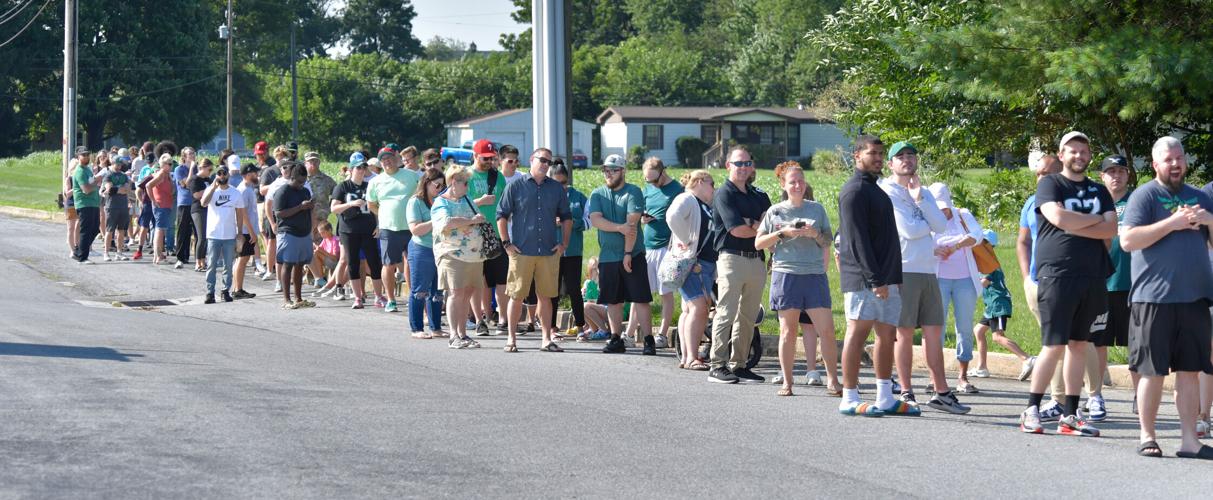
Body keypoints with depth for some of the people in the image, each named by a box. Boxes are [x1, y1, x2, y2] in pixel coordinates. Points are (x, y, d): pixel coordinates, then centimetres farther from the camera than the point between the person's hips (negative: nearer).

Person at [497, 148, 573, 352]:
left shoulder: (557, 188, 12)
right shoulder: (515, 186, 2)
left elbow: (566, 217, 19)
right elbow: (501, 215, 3)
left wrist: (564, 243, 9)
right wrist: (506, 243, -3)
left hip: (549, 252, 3)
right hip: (521, 251, -3)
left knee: (545, 296, 6)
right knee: (517, 296, 0)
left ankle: (546, 339, 10)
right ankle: (512, 338, 7)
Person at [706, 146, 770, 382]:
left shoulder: (759, 195, 17)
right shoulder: (724, 194, -4)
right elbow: (737, 230, -13)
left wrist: (751, 224, -8)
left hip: (756, 260, 7)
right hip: (732, 258, -7)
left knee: (748, 317, 8)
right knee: (726, 314, -7)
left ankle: (738, 365, 13)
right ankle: (717, 366, -5)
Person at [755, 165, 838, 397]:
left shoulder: (817, 209, 11)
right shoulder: (776, 211, 7)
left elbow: (828, 242, 15)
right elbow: (758, 243, 6)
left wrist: (815, 234, -6)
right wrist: (782, 233, -8)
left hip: (815, 274, 1)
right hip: (785, 274, -1)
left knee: (826, 329, -5)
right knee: (788, 331, 2)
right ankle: (787, 382, 9)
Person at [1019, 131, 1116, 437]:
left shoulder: (1099, 191, 18)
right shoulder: (1050, 184, 4)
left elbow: (1111, 229, 3)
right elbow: (1058, 217, -15)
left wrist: (1075, 227, -9)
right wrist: (1095, 219, -2)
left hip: (1092, 278, 5)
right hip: (1057, 275, -5)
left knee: (1079, 344, 6)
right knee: (1054, 346, -8)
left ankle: (1069, 416, 9)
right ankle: (1031, 410, 2)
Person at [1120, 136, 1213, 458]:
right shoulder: (1146, 196, -1)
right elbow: (1127, 240, -12)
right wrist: (1172, 223, -17)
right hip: (1154, 298, -5)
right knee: (1153, 371, -1)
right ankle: (1147, 437, 8)